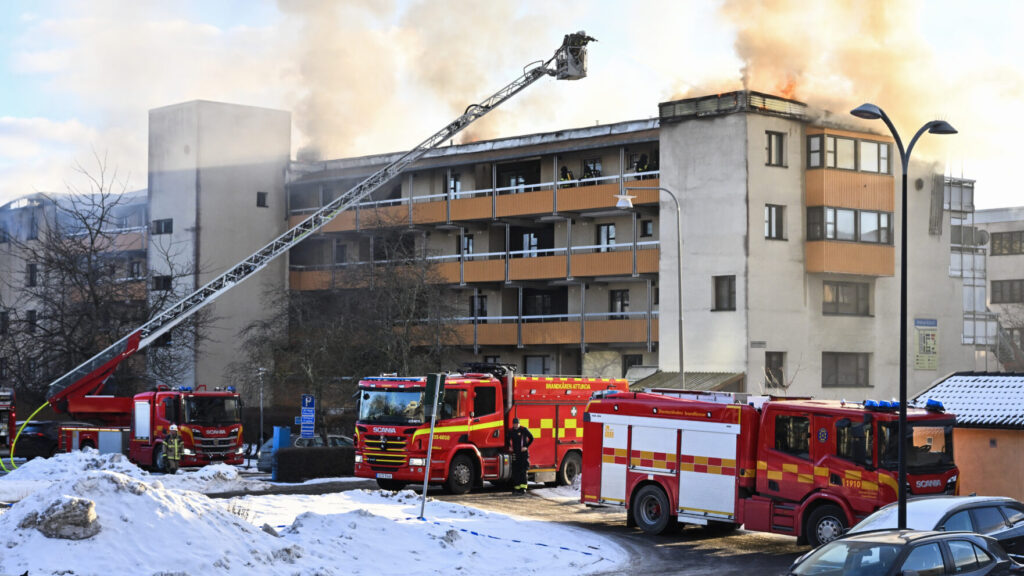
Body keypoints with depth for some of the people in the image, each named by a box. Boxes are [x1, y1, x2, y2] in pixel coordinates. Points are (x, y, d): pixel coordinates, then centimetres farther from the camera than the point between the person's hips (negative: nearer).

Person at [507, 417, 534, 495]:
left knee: (523, 471, -10)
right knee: (515, 471, 3)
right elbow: (508, 440, 27)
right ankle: (516, 488, 9)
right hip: (515, 453, 4)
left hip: (523, 453, -4)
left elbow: (531, 438, 0)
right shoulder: (511, 431, 8)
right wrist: (509, 447, 12)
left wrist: (526, 447, -6)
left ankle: (523, 488, -13)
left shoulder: (524, 430, -4)